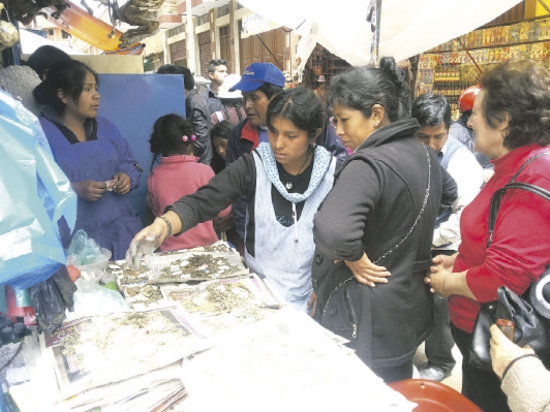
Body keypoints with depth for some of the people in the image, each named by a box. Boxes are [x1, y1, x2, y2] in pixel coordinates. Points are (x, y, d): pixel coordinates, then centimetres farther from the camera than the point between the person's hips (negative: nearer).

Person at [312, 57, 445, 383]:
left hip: (368, 324, -9)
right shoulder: (426, 155, 4)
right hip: (411, 310, 9)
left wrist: (354, 257, -20)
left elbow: (331, 231, -42)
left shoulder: (369, 164, -26)